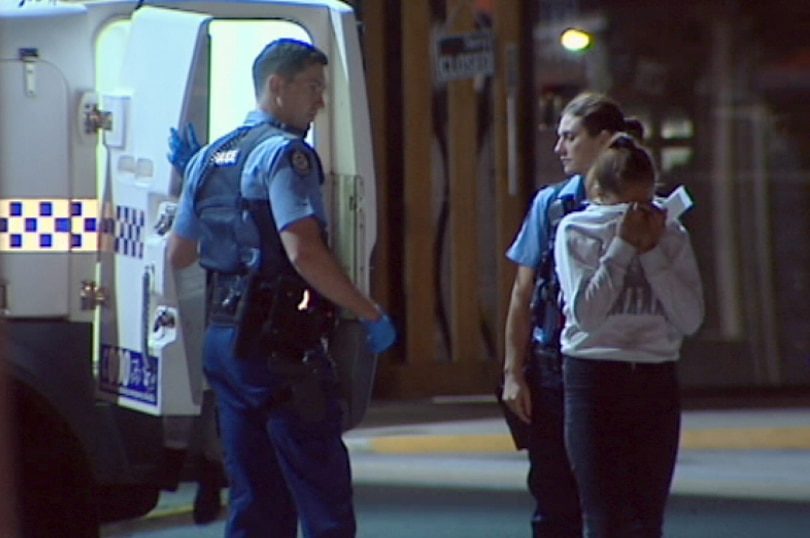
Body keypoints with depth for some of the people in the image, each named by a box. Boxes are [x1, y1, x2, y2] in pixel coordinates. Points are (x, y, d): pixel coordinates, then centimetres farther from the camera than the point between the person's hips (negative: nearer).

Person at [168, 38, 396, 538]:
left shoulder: (210, 157, 16)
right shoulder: (285, 153, -11)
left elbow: (179, 253, 21)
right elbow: (304, 253, -22)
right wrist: (372, 314, -14)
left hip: (222, 340, 9)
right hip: (281, 343, -9)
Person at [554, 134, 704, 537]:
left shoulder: (671, 234, 6)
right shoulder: (575, 231, -1)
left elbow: (691, 319, -4)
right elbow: (585, 313, -15)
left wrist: (652, 251, -9)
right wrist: (623, 246, -13)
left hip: (656, 383, 3)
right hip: (594, 382, -3)